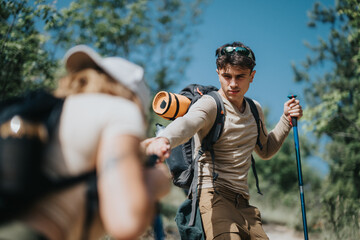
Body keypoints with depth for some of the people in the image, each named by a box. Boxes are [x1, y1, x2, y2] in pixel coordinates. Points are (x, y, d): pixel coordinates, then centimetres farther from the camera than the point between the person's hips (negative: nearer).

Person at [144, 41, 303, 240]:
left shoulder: (255, 110, 16)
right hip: (214, 195, -7)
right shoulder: (209, 105, -7)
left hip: (243, 204, 7)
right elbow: (186, 123, -32)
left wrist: (286, 120, 18)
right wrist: (164, 139, -55)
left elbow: (265, 150, 32)